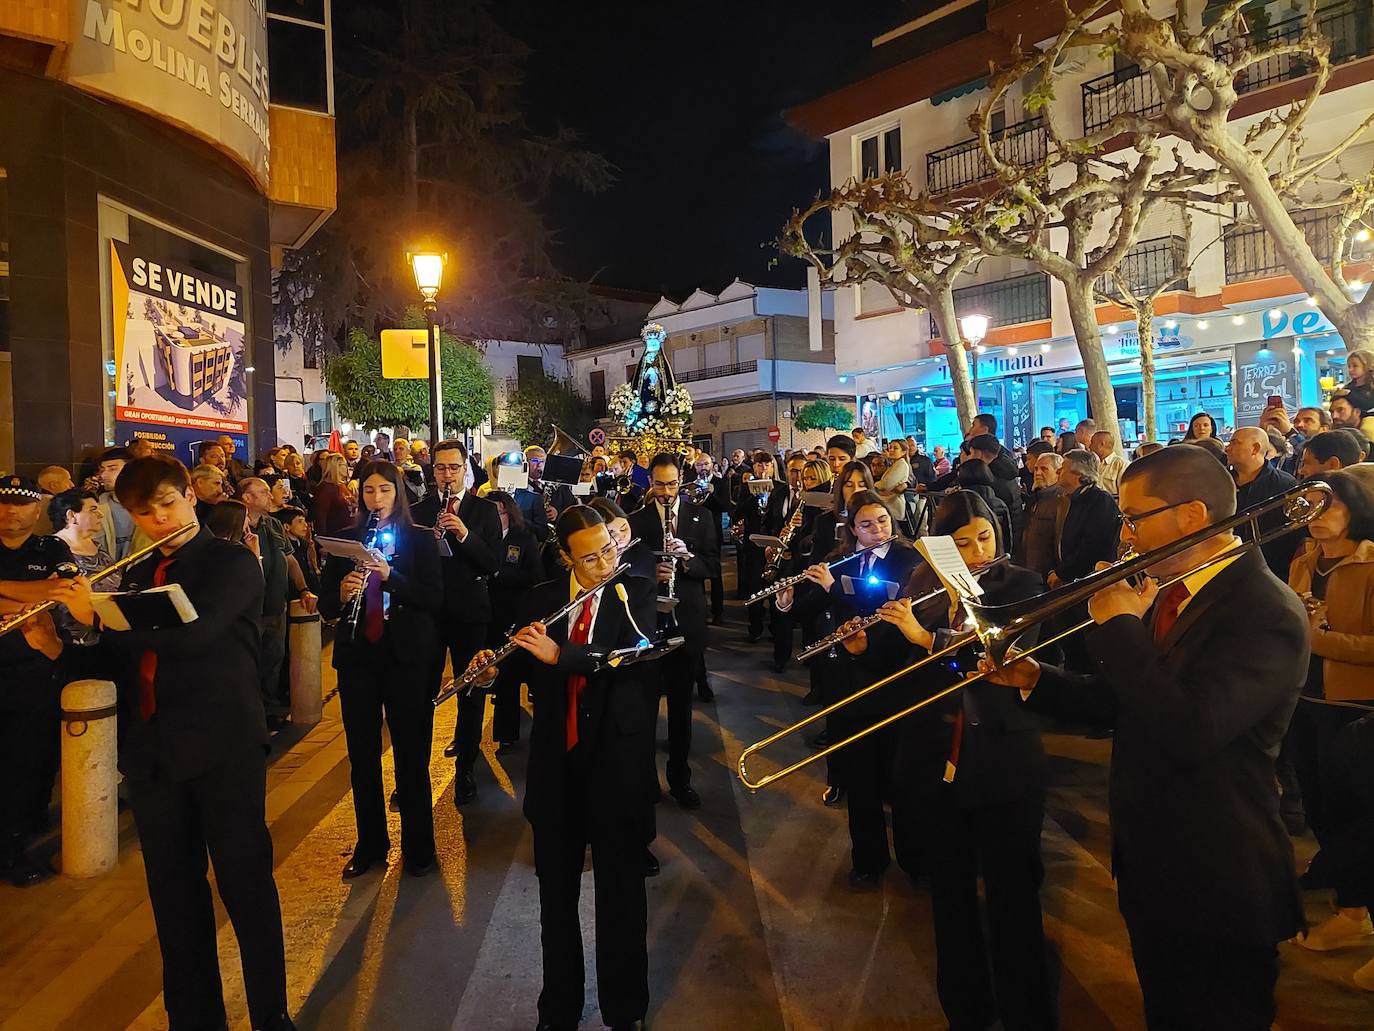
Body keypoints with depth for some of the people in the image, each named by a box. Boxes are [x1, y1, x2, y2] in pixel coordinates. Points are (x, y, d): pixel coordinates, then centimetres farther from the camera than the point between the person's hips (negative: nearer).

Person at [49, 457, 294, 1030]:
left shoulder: (233, 563, -5)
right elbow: (120, 658, 17)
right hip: (151, 752, 6)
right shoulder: (136, 576, 14)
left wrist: (98, 616, -13)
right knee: (173, 891, 13)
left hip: (224, 748, -6)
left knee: (246, 884, 1)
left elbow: (194, 633, -22)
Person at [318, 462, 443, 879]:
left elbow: (434, 598, -8)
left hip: (407, 655, -3)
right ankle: (369, 843, 24)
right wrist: (342, 594, -16)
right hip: (357, 656, 3)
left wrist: (389, 575, -21)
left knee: (411, 753, 4)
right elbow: (326, 605, 6)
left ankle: (418, 845, 18)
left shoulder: (419, 538, 1)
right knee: (362, 755, 9)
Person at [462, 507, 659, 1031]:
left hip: (617, 760, -3)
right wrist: (494, 665, -12)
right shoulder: (541, 599, 5)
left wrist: (559, 654, -28)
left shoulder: (637, 593, -4)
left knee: (621, 891, 9)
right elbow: (527, 666, 9)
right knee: (556, 892, 15)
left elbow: (636, 654, -20)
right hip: (556, 762, 3)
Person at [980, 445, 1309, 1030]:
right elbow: (1124, 705, 11)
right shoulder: (1169, 596, 4)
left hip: (1215, 889, -8)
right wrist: (1036, 680, -3)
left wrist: (1120, 628, -26)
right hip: (1151, 871, 8)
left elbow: (1188, 731, -36)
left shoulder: (1267, 612, -23)